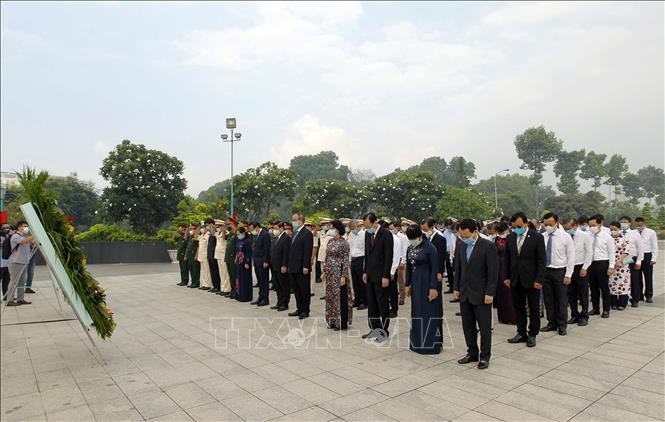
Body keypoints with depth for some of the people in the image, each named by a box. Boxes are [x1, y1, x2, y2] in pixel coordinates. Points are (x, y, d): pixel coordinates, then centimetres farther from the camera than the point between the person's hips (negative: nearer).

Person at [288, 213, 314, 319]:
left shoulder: (307, 233, -11)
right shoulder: (295, 233, 16)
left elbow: (308, 251, -17)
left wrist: (305, 266, -21)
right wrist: (290, 265, 14)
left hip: (302, 268, -9)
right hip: (294, 267, 9)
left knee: (304, 290, 1)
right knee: (296, 289, 14)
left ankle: (305, 311, 10)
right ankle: (299, 309, 24)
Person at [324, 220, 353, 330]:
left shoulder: (344, 243, -11)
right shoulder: (329, 241, 9)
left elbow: (346, 260, -13)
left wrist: (344, 276, -17)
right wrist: (324, 271, 11)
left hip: (339, 272, -7)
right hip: (330, 273, 7)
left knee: (340, 296, 0)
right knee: (330, 296, 12)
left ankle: (342, 323, 11)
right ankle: (333, 321, 24)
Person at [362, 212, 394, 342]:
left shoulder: (386, 234, -14)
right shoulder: (367, 234, 8)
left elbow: (389, 257, -15)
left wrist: (385, 276, -17)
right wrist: (365, 272, 12)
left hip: (381, 276, -7)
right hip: (370, 275, 7)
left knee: (383, 305, 2)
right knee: (371, 304, 13)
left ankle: (384, 331, 13)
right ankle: (374, 329, 24)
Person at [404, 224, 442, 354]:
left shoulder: (430, 248, -14)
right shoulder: (410, 248, 6)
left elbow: (435, 269, -14)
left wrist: (433, 287, -17)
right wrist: (407, 285, 12)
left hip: (428, 283, -7)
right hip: (415, 284, 7)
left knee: (429, 312, 0)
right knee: (417, 312, 12)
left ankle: (431, 344, 10)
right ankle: (418, 342, 23)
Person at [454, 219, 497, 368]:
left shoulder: (488, 246, -13)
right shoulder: (461, 245, 5)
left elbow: (493, 272, -13)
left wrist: (490, 293, -15)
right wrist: (456, 288, 9)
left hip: (481, 294, -6)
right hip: (464, 294, 6)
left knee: (484, 327, 6)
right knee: (468, 326, 13)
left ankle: (484, 357, 19)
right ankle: (472, 353, 27)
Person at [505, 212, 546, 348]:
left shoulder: (537, 237, -8)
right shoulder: (510, 237, 4)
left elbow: (541, 261, -9)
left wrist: (539, 280, -13)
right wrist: (507, 277, 4)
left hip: (531, 279, -4)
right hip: (515, 279, 4)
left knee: (534, 308, 8)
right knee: (518, 307, 11)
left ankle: (532, 335, 19)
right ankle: (521, 333, 22)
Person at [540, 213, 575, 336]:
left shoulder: (565, 237, -7)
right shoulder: (542, 237, 0)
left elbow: (571, 257, -5)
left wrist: (568, 275, -10)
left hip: (560, 271, -3)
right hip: (545, 270, 3)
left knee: (561, 299, 6)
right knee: (548, 299, 11)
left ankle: (562, 325, 19)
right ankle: (552, 323, 24)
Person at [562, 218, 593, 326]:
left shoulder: (585, 235, -7)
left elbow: (589, 253, -6)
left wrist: (584, 268, -10)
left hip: (581, 268, -3)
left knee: (583, 294, 7)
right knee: (571, 294, 10)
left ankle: (584, 317, 19)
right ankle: (574, 315, 23)